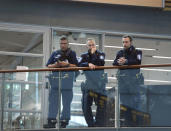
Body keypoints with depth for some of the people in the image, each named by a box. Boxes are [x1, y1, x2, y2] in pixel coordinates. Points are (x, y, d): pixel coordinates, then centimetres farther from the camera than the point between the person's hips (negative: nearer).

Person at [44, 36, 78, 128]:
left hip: (67, 78, -3)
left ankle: (64, 121, 3)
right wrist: (55, 65, -7)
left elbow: (76, 66, 3)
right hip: (55, 77, 3)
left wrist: (67, 64, -13)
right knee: (53, 100, -2)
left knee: (66, 102, -1)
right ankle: (51, 121, -2)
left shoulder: (71, 53, 10)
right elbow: (48, 66, 13)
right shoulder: (55, 53, 18)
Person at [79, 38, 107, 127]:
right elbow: (79, 64, -3)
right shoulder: (84, 55, 15)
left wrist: (93, 53, -5)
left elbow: (100, 63, -11)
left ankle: (99, 124, 0)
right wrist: (88, 64, -18)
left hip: (99, 82, -2)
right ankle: (91, 124, 8)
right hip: (88, 82, 2)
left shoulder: (101, 54, 9)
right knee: (86, 105, -2)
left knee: (101, 105, -6)